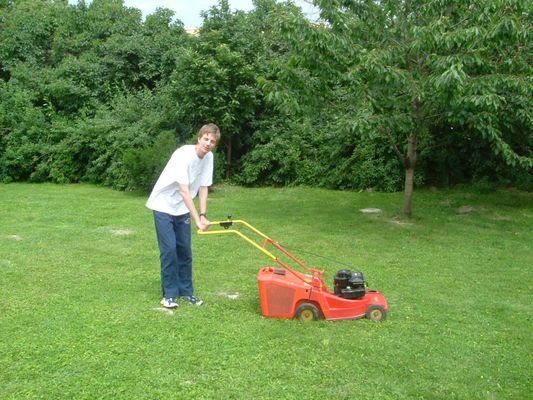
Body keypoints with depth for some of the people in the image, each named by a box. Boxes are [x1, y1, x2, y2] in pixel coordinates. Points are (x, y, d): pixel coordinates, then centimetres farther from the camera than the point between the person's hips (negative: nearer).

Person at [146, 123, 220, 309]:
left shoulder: (208, 157, -5)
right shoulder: (184, 154, -26)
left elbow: (203, 188, 0)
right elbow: (184, 190, -31)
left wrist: (203, 215, -11)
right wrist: (198, 220, -35)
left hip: (182, 209, 6)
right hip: (163, 205, -6)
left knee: (185, 250, 7)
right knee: (169, 249, -9)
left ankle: (186, 291, 17)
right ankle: (169, 294, 2)